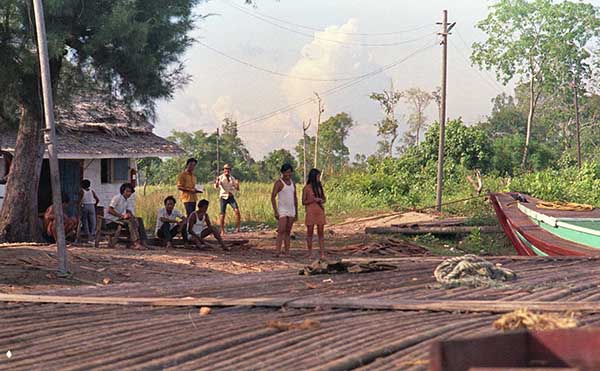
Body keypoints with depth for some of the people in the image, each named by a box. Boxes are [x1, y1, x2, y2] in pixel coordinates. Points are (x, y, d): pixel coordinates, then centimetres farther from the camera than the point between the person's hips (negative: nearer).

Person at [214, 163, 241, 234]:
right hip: (223, 197, -3)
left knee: (237, 210, -16)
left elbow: (237, 189, 10)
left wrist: (237, 184, -12)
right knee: (222, 214, -3)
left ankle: (238, 228, -10)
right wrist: (217, 181, -41)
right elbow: (216, 187, -19)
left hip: (231, 197, 3)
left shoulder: (232, 178, 8)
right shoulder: (221, 178, -3)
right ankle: (222, 231, 9)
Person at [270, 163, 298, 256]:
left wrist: (296, 213, 14)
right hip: (282, 211, -6)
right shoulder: (278, 183, -11)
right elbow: (273, 197, -15)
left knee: (288, 232, 7)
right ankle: (278, 252, -17)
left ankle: (287, 252, 8)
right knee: (281, 231, -14)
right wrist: (275, 212, -21)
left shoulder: (292, 183, 11)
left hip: (291, 211, 6)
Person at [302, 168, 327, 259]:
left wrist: (322, 201, -8)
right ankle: (310, 253, 8)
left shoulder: (319, 186, 8)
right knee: (310, 232, 2)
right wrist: (313, 200, -16)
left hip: (320, 211, 4)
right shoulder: (306, 188, -4)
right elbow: (303, 202, -3)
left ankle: (322, 253, -2)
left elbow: (324, 199, 15)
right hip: (310, 212, -4)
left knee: (321, 232, 0)